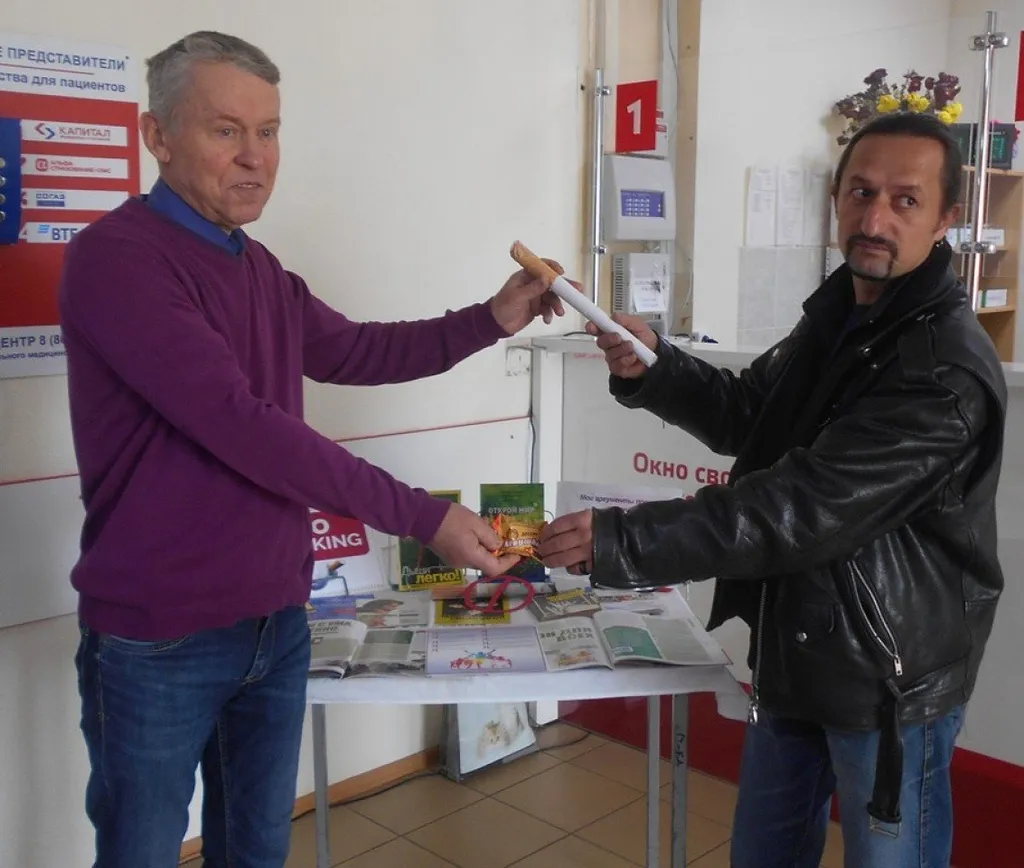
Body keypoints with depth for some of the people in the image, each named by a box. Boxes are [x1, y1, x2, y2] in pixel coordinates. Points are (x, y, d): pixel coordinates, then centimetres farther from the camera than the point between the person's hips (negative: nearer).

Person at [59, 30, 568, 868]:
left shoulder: (261, 269, 7)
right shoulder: (116, 258, -19)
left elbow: (357, 351, 20)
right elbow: (241, 425, -27)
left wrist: (491, 319, 6)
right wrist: (422, 517, -25)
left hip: (276, 624, 7)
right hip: (159, 640, -7)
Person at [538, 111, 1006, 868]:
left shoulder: (947, 370, -25)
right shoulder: (836, 313, 4)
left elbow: (806, 508, -31)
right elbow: (747, 417, 11)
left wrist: (623, 543, -32)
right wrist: (654, 369, -9)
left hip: (890, 672, -8)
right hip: (795, 650, 8)